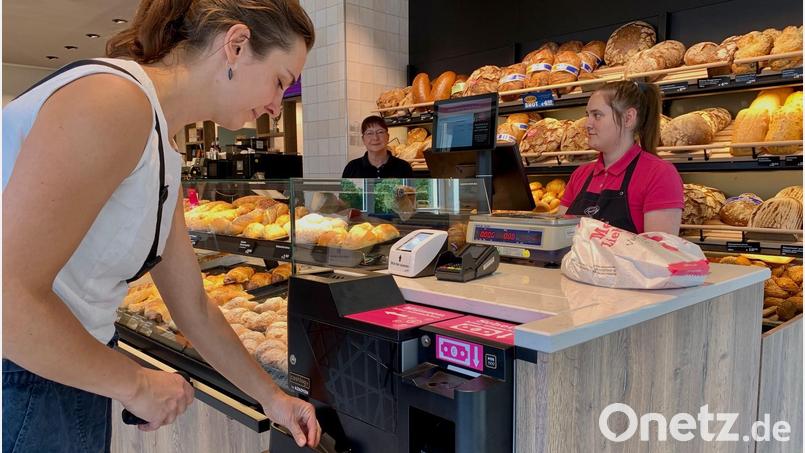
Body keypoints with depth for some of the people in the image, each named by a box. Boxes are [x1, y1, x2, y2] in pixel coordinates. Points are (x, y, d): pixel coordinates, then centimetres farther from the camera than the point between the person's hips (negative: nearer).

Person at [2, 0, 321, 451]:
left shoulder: (166, 157, 7)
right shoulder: (113, 98, -21)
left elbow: (194, 306, 14)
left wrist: (271, 396, 18)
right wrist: (138, 383, -13)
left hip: (75, 375, 9)